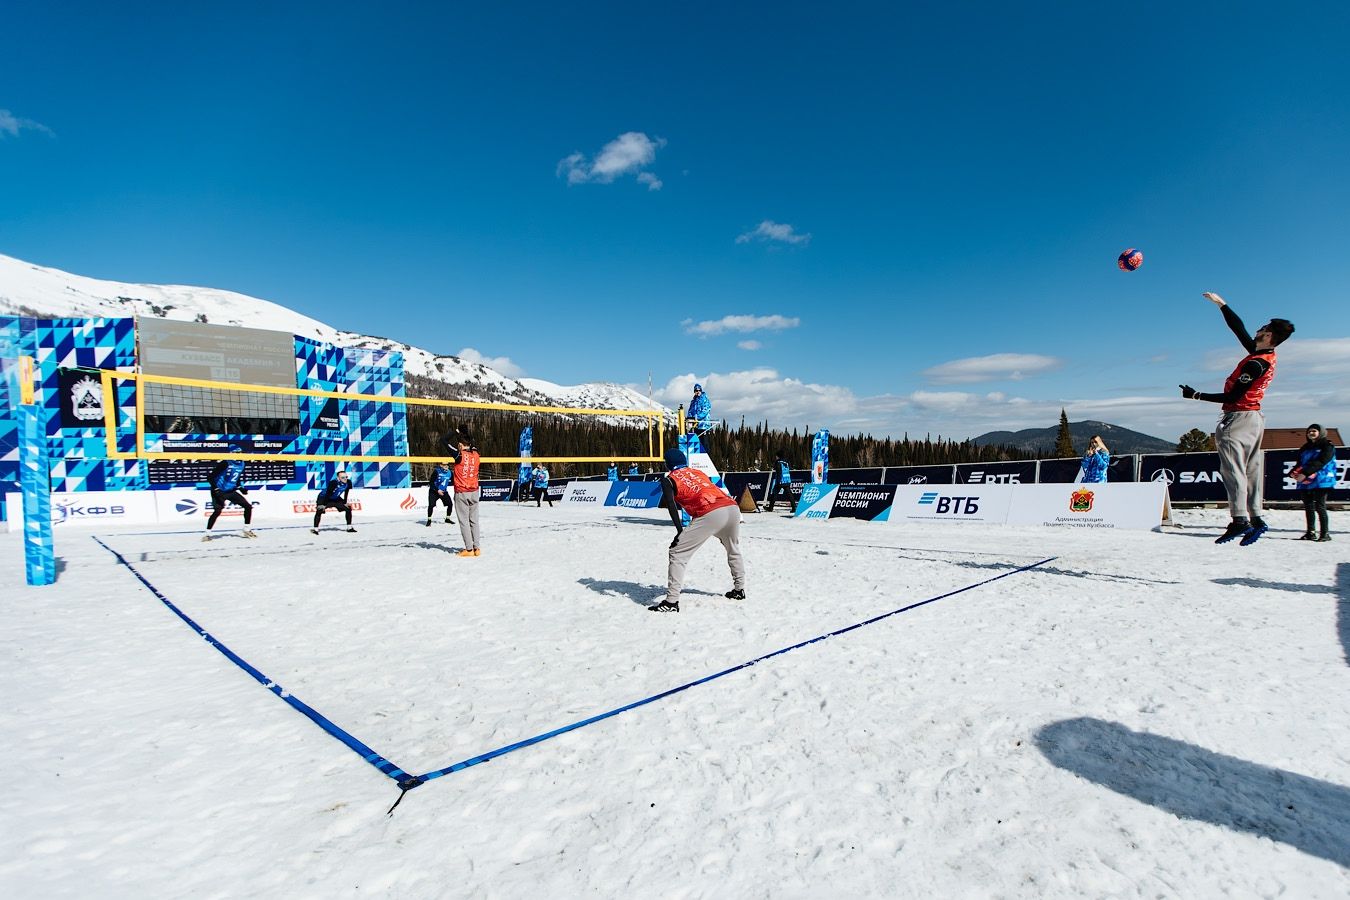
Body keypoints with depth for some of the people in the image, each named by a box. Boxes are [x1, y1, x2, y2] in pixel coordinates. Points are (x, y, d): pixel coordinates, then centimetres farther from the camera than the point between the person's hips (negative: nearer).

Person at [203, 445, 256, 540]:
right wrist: (216, 489, -25)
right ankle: (207, 533, -12)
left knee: (248, 506, 3)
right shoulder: (225, 463, -18)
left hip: (231, 491, 7)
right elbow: (210, 477, -18)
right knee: (218, 510, -24)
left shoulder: (241, 464, 4)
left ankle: (246, 530, 15)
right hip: (219, 491, -7)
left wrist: (241, 488, 7)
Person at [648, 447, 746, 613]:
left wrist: (680, 531, -8)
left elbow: (671, 504, -3)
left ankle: (672, 601, -7)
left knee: (678, 553, 0)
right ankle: (739, 589, 41)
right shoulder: (698, 472, 31)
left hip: (711, 514, -6)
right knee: (733, 550, 33)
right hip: (733, 508, 6)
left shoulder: (669, 479, 14)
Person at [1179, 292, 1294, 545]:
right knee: (1251, 470, 9)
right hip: (1254, 417, 10)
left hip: (1238, 419, -9)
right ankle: (1256, 519, 10)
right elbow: (1239, 329, 18)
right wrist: (1221, 304, 21)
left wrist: (1197, 395, -13)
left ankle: (1240, 520, -16)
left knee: (1233, 469, -12)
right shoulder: (1264, 356, 9)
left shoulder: (1256, 363, -18)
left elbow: (1232, 396, -18)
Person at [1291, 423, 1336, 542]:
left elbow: (1320, 462, -14)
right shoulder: (1304, 448, 19)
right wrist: (1293, 473, -5)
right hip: (1305, 483, 6)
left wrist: (1305, 473, -24)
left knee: (1320, 507, -9)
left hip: (1321, 482, -6)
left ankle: (1325, 533, -5)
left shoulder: (1328, 446, -1)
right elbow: (1299, 464, 17)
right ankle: (1310, 532, 13)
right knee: (1308, 508, 8)